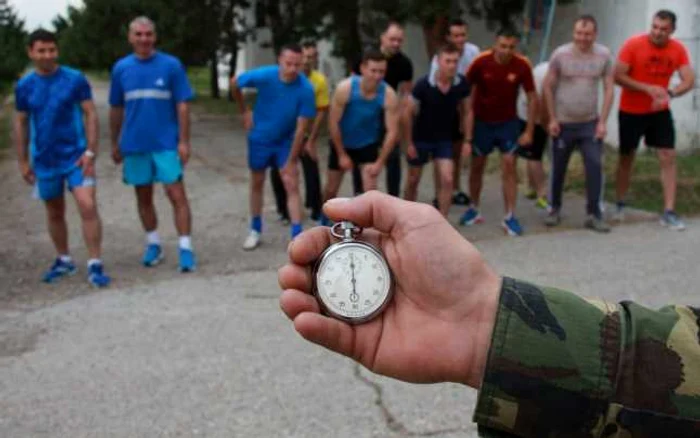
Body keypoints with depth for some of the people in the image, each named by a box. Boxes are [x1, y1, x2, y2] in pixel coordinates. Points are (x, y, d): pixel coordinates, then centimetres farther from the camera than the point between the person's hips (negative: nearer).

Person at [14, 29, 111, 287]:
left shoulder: (75, 79, -7)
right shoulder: (24, 86, 1)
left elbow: (90, 115, -6)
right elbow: (21, 123, 8)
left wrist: (90, 151, -13)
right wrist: (23, 161, 8)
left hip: (76, 156, -3)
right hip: (44, 161, 3)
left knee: (88, 206, -15)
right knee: (54, 213, 14)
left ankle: (95, 265, -8)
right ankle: (64, 261, 31)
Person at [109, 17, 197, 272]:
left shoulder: (171, 65, -4)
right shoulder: (121, 68, 4)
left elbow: (182, 105, -4)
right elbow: (116, 109, 11)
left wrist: (184, 141, -8)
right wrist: (115, 143, 13)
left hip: (166, 144, -3)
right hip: (134, 145, 3)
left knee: (177, 195, -6)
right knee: (143, 197, 13)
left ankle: (185, 248, -1)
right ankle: (153, 244, 28)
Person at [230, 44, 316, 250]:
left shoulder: (305, 88, -26)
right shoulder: (264, 76, -25)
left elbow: (301, 128, -21)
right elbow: (235, 83, -5)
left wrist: (291, 161, -18)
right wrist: (245, 111, 2)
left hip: (286, 142, -1)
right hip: (260, 139, 1)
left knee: (292, 186, -8)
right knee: (257, 184, 13)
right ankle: (255, 231, 30)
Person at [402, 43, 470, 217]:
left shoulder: (462, 84, -14)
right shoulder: (423, 84, -23)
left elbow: (466, 111, 1)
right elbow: (407, 113, -13)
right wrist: (409, 142, -10)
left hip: (445, 139, 2)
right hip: (421, 138, -1)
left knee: (447, 180, -10)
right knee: (413, 181, 12)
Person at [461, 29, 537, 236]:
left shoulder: (522, 65, -17)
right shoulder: (481, 62, -19)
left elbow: (532, 97, -5)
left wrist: (529, 130, -6)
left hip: (508, 122, 0)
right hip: (482, 121, 0)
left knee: (509, 165, -6)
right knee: (477, 166, 10)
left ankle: (510, 217, 1)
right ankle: (474, 210, 27)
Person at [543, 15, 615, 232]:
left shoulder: (604, 55, -3)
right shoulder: (560, 54, -8)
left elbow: (609, 89, 0)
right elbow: (548, 87, -1)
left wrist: (603, 121, -5)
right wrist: (552, 119, -4)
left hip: (590, 123, 1)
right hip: (563, 123, -1)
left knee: (595, 167, -6)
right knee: (558, 169, 8)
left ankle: (594, 215, 3)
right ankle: (555, 209, 27)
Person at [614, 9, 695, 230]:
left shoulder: (678, 49, -7)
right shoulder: (633, 45, -17)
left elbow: (689, 81, -10)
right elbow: (618, 76, -18)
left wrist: (670, 93, -31)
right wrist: (648, 88, -28)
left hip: (660, 112, 3)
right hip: (631, 112, -3)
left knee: (668, 157, -5)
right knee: (626, 157, 9)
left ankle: (669, 212, -2)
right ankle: (620, 205, 26)